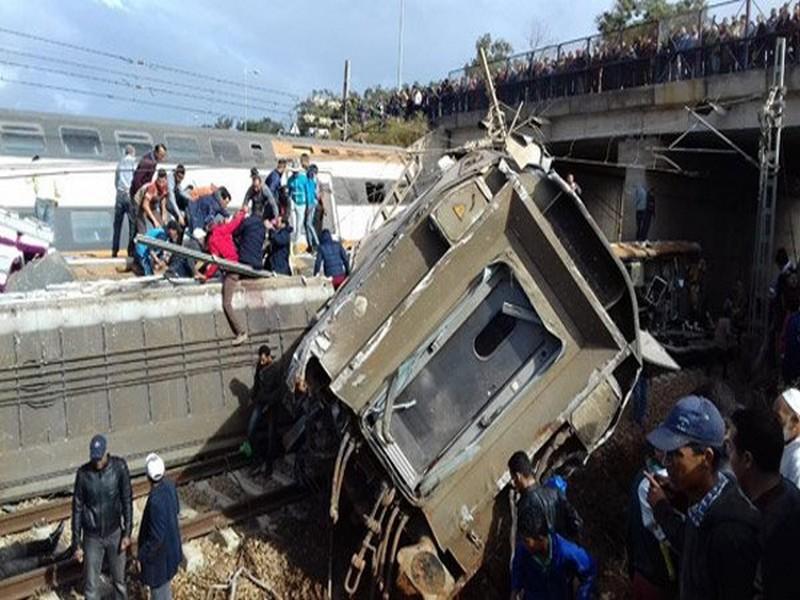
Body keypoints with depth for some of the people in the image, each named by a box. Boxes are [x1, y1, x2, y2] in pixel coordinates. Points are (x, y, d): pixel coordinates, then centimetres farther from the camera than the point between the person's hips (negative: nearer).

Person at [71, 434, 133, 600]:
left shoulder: (119, 467, -17)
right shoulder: (83, 473, -17)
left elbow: (127, 501, -7)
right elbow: (77, 509, -8)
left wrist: (127, 532, -6)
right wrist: (77, 543, -5)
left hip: (115, 534, 1)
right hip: (92, 537, 0)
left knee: (119, 579, 19)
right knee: (91, 585, 10)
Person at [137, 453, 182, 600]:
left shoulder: (156, 501, -36)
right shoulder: (169, 485, -13)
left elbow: (156, 537, -29)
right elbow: (176, 509, 6)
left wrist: (141, 555, -15)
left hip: (158, 552, -7)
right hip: (170, 543, 8)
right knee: (163, 584, 29)